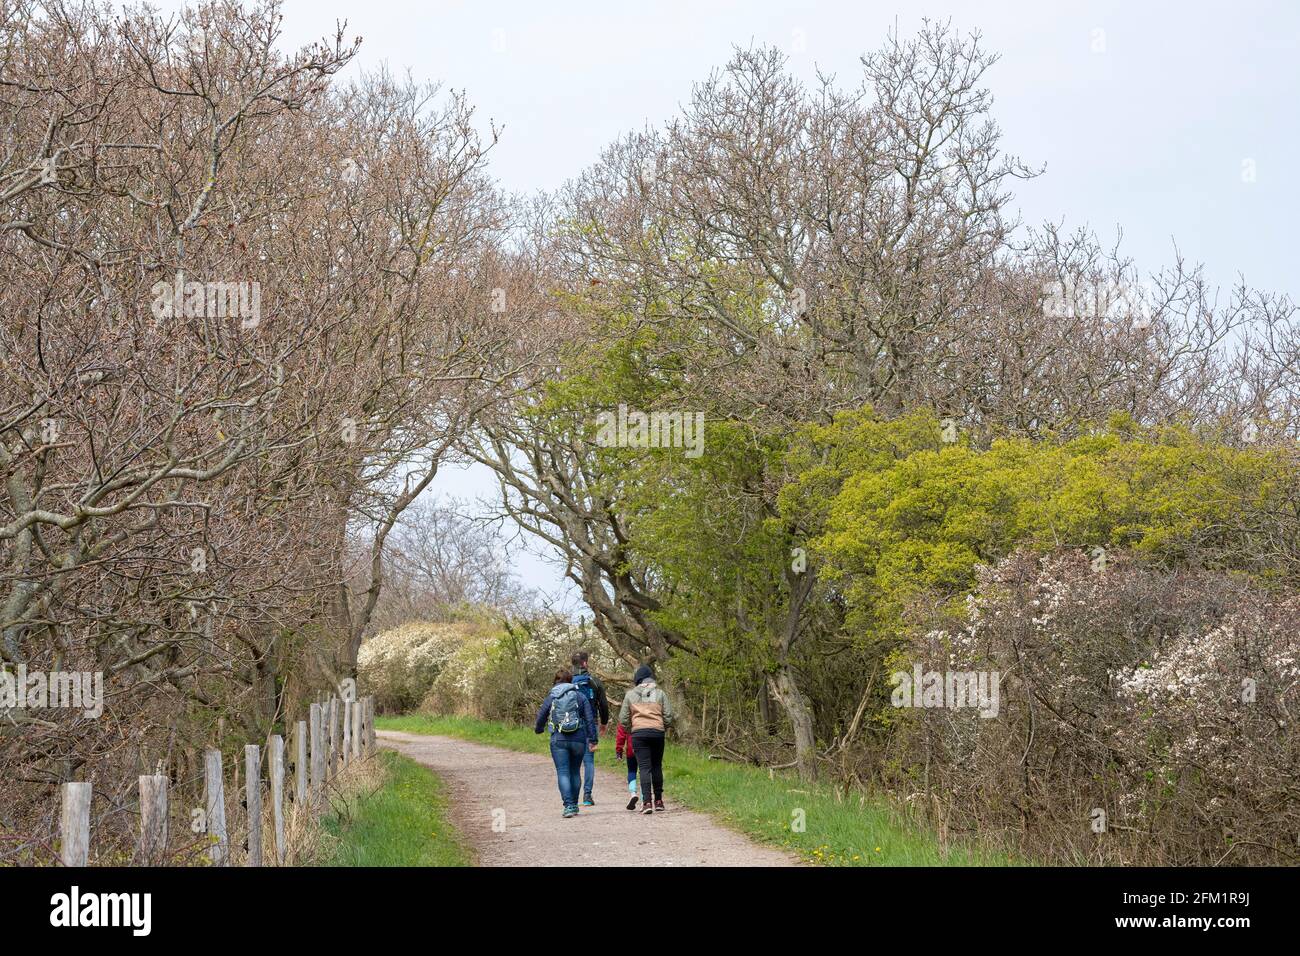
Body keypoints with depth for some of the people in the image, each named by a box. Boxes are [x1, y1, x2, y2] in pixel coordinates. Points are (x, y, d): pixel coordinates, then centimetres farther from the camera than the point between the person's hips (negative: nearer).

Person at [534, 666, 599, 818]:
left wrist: (537, 729, 33)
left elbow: (541, 718, 10)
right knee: (575, 772, 15)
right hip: (578, 739, 2)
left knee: (563, 773, -3)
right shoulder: (580, 696, 4)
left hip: (558, 740, -2)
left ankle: (569, 806, -15)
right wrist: (592, 740, 4)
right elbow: (590, 720, 0)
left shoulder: (550, 698, 3)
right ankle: (574, 804, 22)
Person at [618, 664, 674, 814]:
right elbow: (668, 716, 5)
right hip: (658, 732, 1)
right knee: (657, 767, 13)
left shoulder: (630, 695, 7)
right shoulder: (660, 694, 9)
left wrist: (629, 731, 23)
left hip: (639, 733, -1)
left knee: (644, 767, -4)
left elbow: (623, 719, 7)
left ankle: (647, 802, -16)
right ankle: (658, 801, 17)